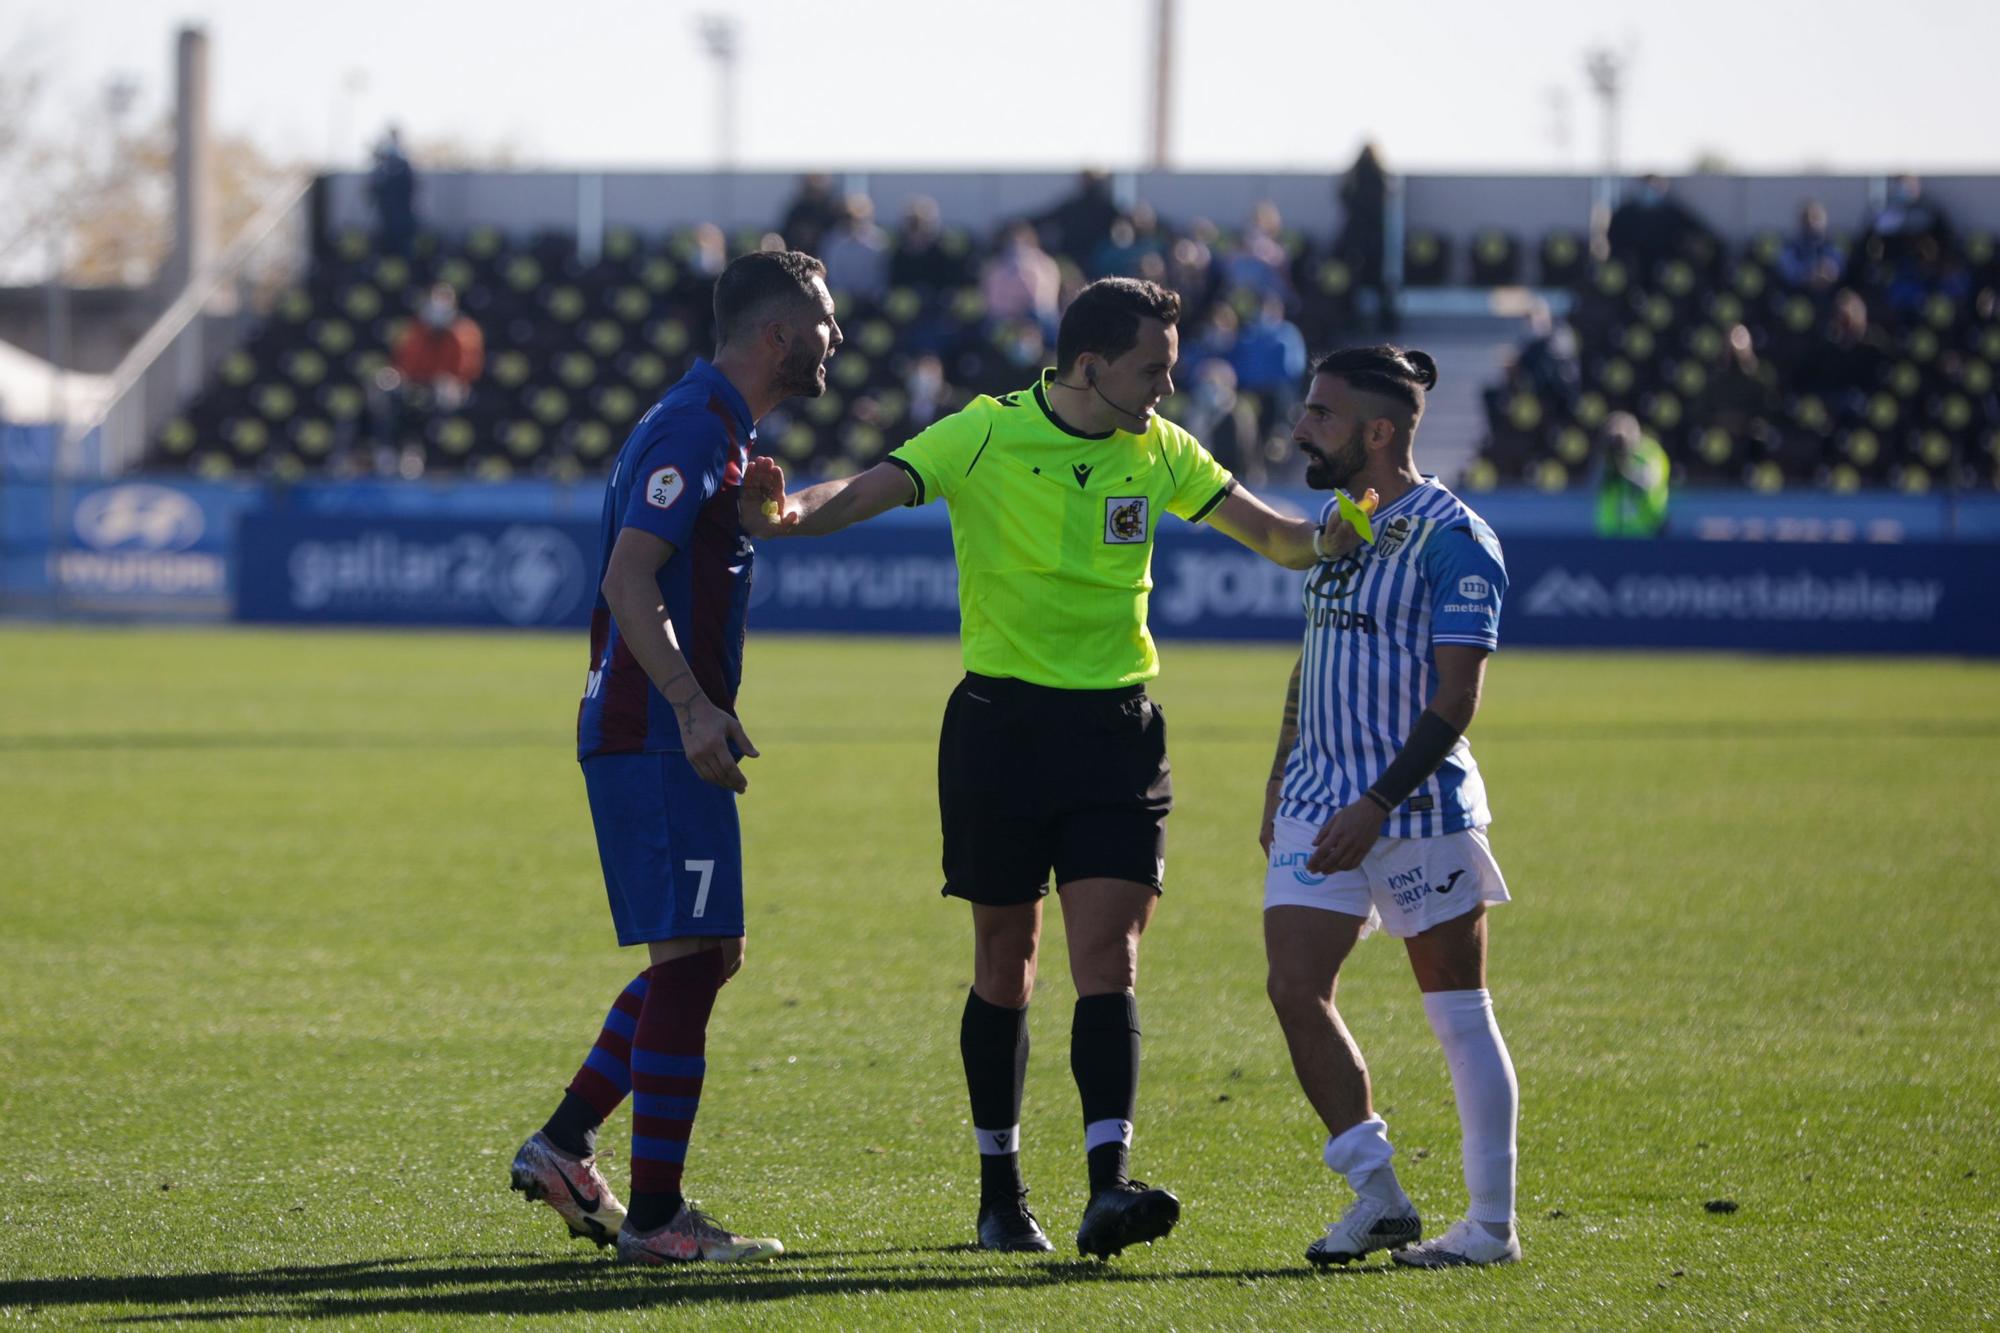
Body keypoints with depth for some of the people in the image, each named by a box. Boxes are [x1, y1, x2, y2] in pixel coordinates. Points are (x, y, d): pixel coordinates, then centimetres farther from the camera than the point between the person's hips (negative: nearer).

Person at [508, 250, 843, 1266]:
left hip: (668, 734, 11)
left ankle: (563, 1145, 17)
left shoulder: (716, 429, 17)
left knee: (705, 954, 15)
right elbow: (629, 581, -23)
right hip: (653, 735, -11)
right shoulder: (694, 430, -15)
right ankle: (654, 1217, -7)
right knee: (691, 958, -9)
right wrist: (694, 709, -30)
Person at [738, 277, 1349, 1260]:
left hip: (1116, 733, 2)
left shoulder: (1157, 452, 5)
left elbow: (1271, 534, 11)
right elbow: (864, 494, -17)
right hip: (1001, 724, -2)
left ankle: (1109, 1184, -20)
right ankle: (999, 1191, 17)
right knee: (1004, 962, 5)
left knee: (1107, 957, -11)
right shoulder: (984, 437, -7)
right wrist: (788, 513, -38)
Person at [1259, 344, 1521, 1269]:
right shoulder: (1333, 523, 12)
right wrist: (1279, 789, 20)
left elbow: (1454, 699, -16)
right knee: (1295, 990, -3)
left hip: (1419, 806, -8)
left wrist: (1376, 804, -22)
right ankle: (1377, 1195, 6)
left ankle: (1493, 1224, 7)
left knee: (1457, 1012, 0)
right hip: (1319, 803, 8)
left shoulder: (1451, 537, -13)